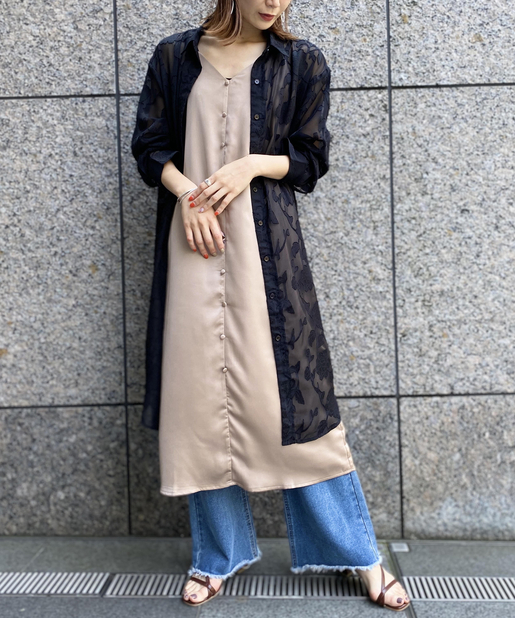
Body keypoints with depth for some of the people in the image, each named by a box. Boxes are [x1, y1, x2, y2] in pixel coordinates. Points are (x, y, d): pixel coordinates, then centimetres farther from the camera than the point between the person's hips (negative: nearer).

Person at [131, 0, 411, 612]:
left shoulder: (302, 62, 8)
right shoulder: (175, 56, 11)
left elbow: (311, 158, 7)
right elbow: (149, 146, 10)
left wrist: (254, 163, -11)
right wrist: (188, 194, -9)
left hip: (265, 243, -2)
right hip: (192, 242, 2)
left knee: (286, 389, -3)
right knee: (200, 389, 3)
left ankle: (359, 553, 12)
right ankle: (218, 555, 19)